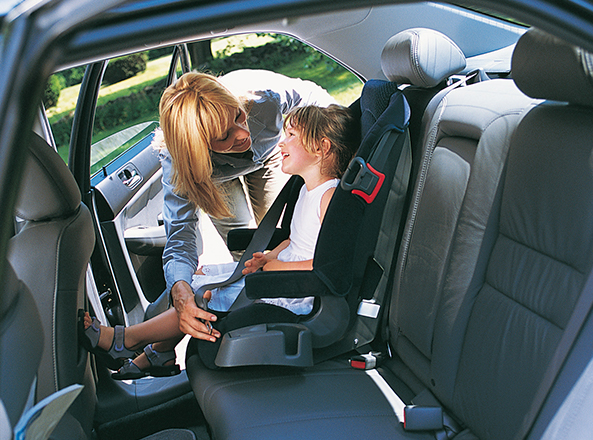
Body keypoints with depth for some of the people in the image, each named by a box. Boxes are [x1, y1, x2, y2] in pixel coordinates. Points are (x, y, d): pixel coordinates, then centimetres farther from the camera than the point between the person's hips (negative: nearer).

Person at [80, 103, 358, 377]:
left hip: (296, 295, -10)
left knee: (204, 294, -13)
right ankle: (155, 356, 15)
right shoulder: (308, 190, 11)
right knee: (200, 274, 9)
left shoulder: (330, 197, -22)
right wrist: (269, 257, 2)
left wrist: (277, 267, -21)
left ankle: (123, 339, 4)